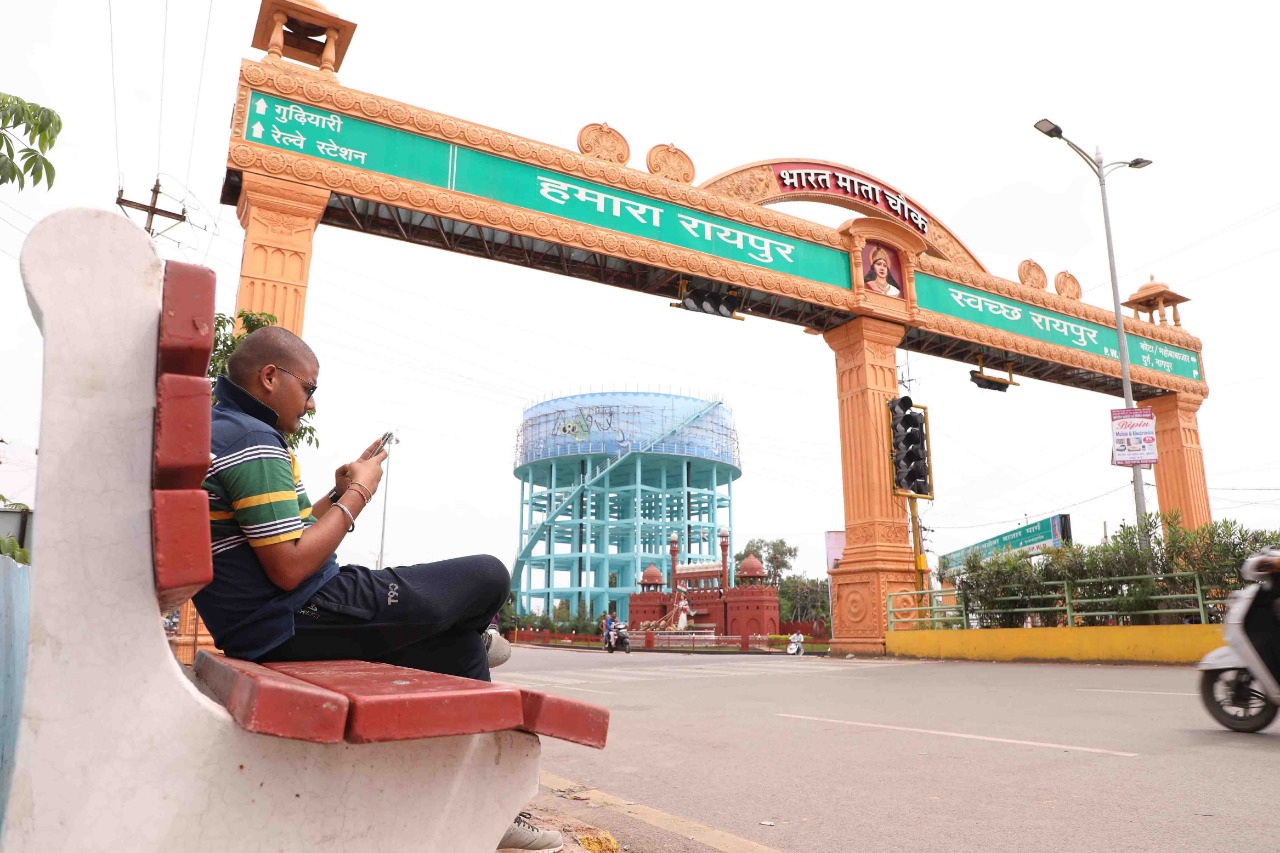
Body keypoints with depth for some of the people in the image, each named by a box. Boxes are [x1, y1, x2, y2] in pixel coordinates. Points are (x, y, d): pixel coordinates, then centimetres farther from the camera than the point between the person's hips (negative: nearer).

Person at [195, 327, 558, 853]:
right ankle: (474, 640, 24)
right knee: (489, 577, -11)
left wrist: (338, 493, 12)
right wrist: (357, 496, -11)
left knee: (461, 643, 17)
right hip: (300, 622, -11)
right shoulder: (251, 440, -17)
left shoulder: (218, 433, 18)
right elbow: (289, 567, -23)